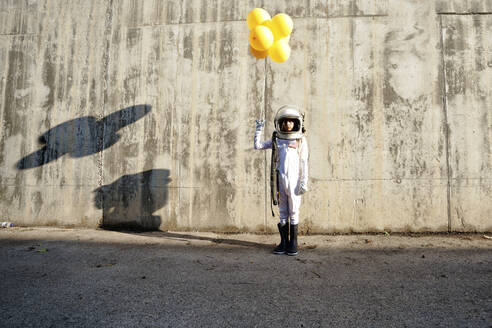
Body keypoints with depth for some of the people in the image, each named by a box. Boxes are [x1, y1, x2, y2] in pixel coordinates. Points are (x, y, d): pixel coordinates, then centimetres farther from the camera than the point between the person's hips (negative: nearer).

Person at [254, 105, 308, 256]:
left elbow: (304, 163, 0)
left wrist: (304, 182, -5)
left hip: (293, 180, -2)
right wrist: (259, 129, 6)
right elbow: (257, 145, 13)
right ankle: (284, 242, 17)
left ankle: (293, 243, 12)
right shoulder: (276, 139, 10)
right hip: (279, 180, 3)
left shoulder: (301, 140, 3)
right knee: (282, 212, 9)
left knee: (293, 212, 3)